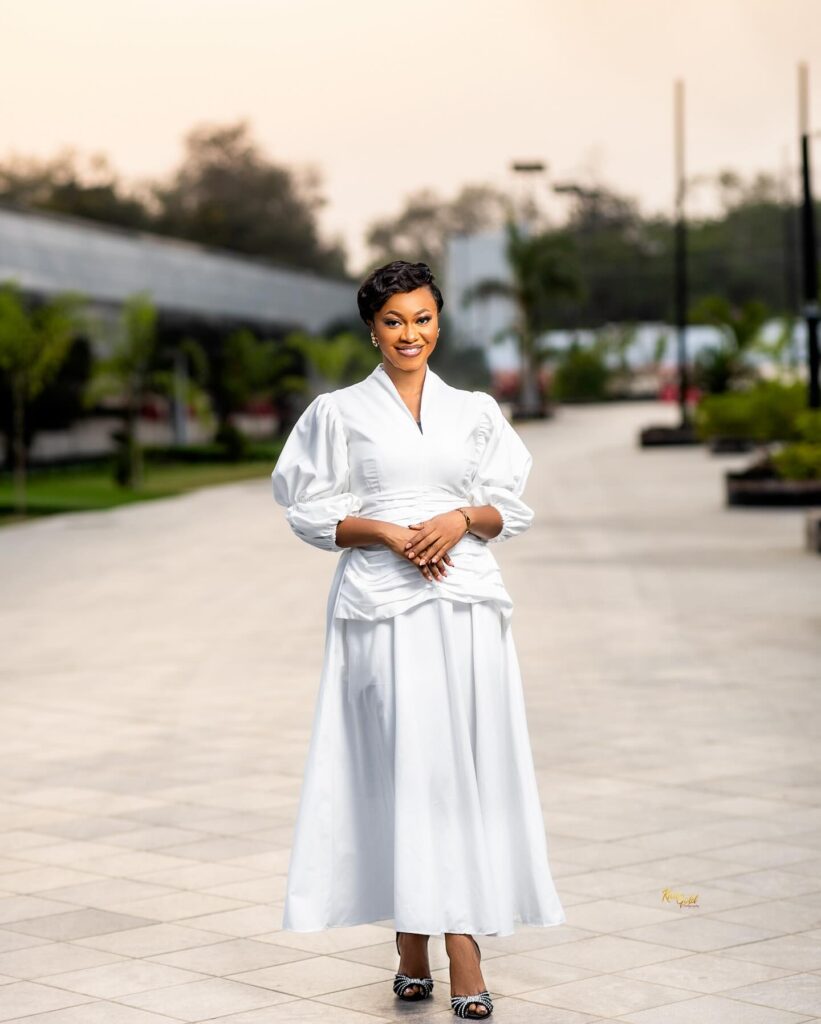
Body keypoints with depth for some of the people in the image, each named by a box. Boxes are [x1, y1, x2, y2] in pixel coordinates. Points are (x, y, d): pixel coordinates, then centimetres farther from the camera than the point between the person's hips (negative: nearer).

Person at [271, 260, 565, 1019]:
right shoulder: (338, 413, 8)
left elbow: (512, 508, 12)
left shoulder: (477, 412, 14)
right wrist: (389, 533, -11)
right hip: (382, 606, -2)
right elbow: (311, 511, 3)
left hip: (467, 603, 2)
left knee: (467, 763, -4)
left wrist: (463, 518, -9)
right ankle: (414, 947, -1)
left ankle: (463, 939, -5)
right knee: (402, 763, -6)